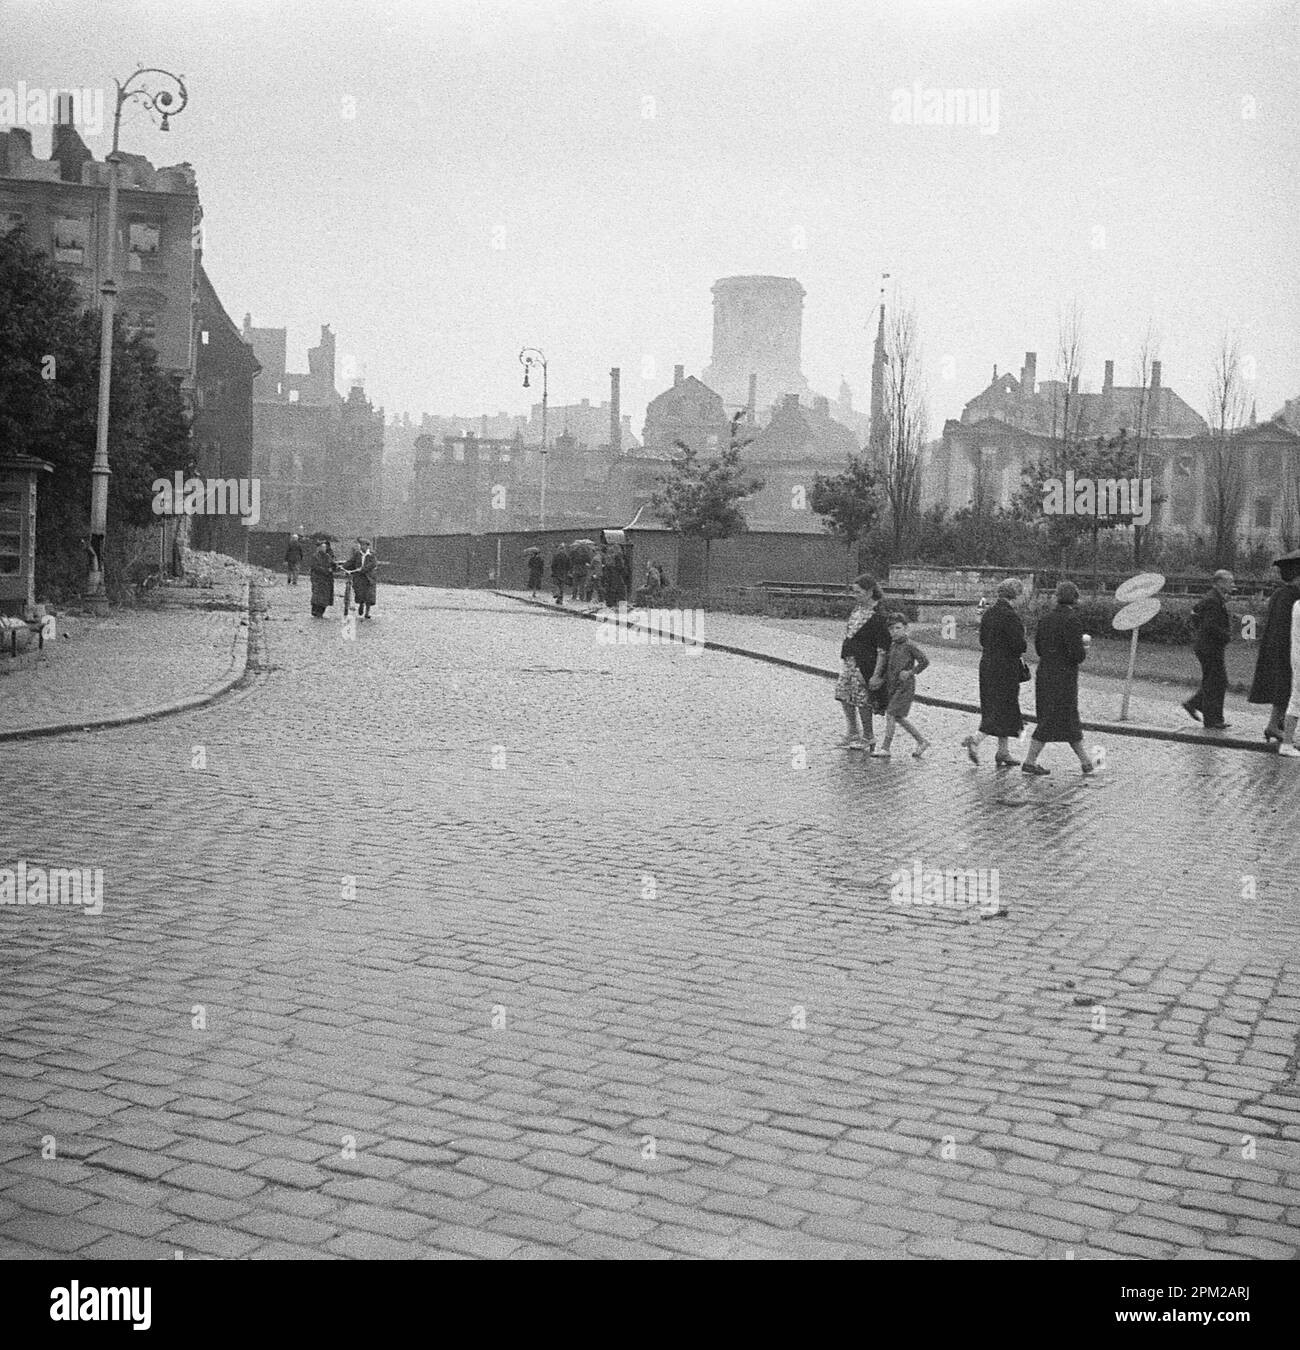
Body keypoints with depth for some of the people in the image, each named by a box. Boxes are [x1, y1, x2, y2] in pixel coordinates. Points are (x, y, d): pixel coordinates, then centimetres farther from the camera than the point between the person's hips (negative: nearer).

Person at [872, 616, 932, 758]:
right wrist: (884, 678, 12)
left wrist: (910, 673, -14)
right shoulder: (892, 645, 12)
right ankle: (922, 741, 22)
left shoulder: (909, 645, -11)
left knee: (890, 714, -11)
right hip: (893, 686, 9)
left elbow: (925, 661, -13)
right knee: (898, 717, 11)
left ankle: (885, 749, -6)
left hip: (905, 686, -9)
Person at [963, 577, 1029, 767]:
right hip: (1006, 669, -9)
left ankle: (1003, 752, 20)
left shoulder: (988, 612, 8)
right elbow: (1019, 645, -20)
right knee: (1004, 710, -1)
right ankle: (975, 740, -14)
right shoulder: (1009, 615, -17)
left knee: (998, 709, 15)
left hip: (987, 664, 9)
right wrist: (1023, 648, 3)